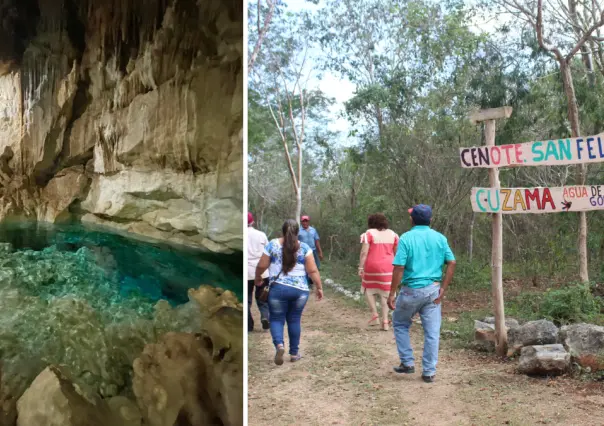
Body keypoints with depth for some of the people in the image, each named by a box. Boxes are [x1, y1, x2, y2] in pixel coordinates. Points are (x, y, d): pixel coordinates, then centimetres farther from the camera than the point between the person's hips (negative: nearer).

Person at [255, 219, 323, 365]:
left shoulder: (272, 245, 0)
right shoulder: (304, 247, 1)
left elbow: (261, 266, 5)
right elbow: (312, 270, -2)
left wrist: (258, 277, 24)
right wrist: (319, 287, 7)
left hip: (278, 288, -1)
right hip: (300, 289, 1)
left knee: (276, 319, 9)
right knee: (294, 320, 14)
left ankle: (279, 344, -16)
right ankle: (294, 353, 19)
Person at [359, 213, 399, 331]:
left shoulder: (369, 233, -6)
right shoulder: (392, 234, 7)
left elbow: (364, 252, -12)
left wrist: (361, 267, -9)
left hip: (372, 267, -3)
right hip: (388, 267, 3)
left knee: (368, 288, 17)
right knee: (385, 293, 9)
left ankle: (374, 315, 7)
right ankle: (385, 321, 6)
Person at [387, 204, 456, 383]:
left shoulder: (406, 238, -9)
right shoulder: (440, 238, 4)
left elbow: (399, 268, -14)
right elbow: (452, 263, -1)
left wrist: (392, 293, -9)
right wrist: (443, 288, 2)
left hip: (411, 290, -3)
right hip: (433, 290, 3)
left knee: (400, 324, 19)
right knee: (432, 332, 8)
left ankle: (407, 362, 19)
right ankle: (429, 372, 12)